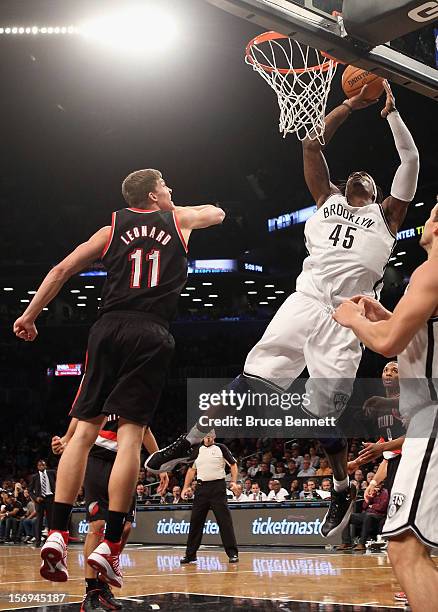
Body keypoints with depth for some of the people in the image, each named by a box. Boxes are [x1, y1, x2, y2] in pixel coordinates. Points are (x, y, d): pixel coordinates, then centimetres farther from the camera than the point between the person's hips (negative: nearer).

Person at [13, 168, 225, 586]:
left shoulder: (113, 228, 17)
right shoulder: (178, 219, 16)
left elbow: (62, 269, 10)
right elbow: (217, 214, 37)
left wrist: (30, 314, 15)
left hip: (108, 329, 2)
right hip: (151, 335, -2)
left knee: (85, 429, 3)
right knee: (131, 433, -6)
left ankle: (57, 533, -7)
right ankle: (108, 546, -10)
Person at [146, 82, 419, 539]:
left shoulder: (385, 214, 20)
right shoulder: (328, 198, 24)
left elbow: (411, 161, 10)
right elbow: (311, 142, 19)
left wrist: (391, 112, 10)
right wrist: (351, 105, 18)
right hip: (306, 298, 2)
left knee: (324, 412, -6)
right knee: (252, 379, -6)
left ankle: (343, 490, 15)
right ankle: (193, 440, 6)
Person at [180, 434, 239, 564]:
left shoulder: (221, 448, 2)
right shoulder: (197, 450, 13)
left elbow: (233, 464, 4)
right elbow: (192, 470, 19)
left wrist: (233, 482, -8)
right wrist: (186, 487, 11)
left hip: (218, 487, -4)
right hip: (201, 487, 4)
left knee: (224, 520, -7)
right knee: (195, 521, 4)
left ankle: (232, 553, -3)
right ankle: (190, 554, 12)